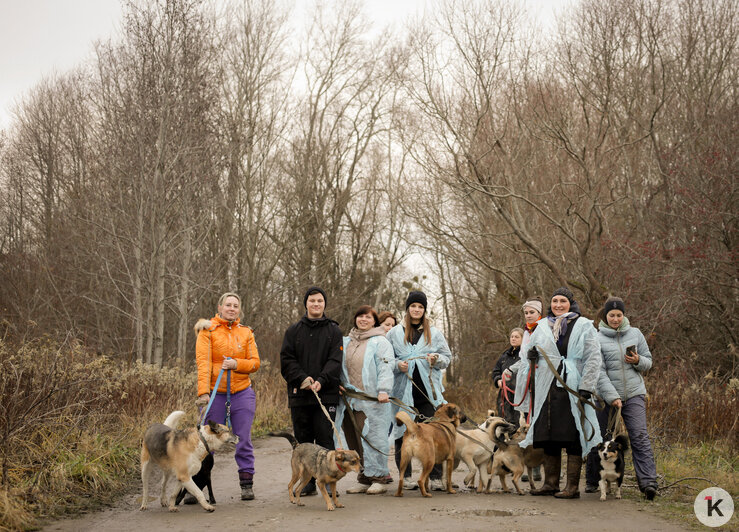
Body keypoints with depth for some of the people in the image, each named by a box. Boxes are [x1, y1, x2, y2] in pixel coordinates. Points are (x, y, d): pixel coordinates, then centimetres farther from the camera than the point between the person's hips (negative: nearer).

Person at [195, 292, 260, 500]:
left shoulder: (246, 333, 10)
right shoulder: (208, 330, 0)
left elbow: (255, 362, 7)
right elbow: (203, 362, -9)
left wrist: (236, 363, -13)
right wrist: (203, 392, -19)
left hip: (242, 393, 3)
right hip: (216, 394, -3)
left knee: (244, 440, 4)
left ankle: (247, 485, 12)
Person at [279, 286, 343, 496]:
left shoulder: (334, 331, 7)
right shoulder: (293, 331, 11)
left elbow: (335, 360, -2)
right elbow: (286, 360, 3)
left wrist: (321, 381, -18)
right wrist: (302, 378, -14)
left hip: (326, 394, -2)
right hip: (299, 394, 2)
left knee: (325, 439, -4)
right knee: (302, 440, 6)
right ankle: (307, 482, 14)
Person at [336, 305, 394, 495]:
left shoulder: (380, 342, 3)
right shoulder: (345, 342, 20)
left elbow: (386, 367, -7)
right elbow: (338, 366, 25)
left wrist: (383, 390, -19)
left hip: (371, 400, -5)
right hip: (349, 400, 6)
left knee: (372, 437, -7)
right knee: (354, 440, 4)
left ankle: (378, 479, 1)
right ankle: (364, 480, 11)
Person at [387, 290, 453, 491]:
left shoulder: (434, 333, 13)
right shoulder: (395, 333, 10)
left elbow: (447, 357, 14)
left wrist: (436, 359, -8)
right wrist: (397, 364, -10)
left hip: (428, 391, 0)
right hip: (403, 391, 0)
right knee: (402, 433, 2)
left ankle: (436, 477, -3)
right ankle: (405, 476, 11)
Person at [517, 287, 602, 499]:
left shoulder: (584, 326, 1)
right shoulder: (542, 327, 15)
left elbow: (593, 359, -3)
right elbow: (530, 351, 27)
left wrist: (585, 389, -11)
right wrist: (531, 354, 1)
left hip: (572, 390, -5)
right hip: (547, 389, 5)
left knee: (573, 436, -4)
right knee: (548, 436, 6)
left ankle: (572, 487, 0)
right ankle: (550, 483, 16)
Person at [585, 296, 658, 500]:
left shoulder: (635, 334, 8)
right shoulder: (598, 339, -2)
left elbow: (648, 361, 15)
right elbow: (599, 372, -8)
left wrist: (638, 361, -9)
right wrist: (612, 397, -16)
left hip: (634, 394, 1)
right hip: (606, 396, -1)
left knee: (640, 437, -11)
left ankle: (648, 482, -17)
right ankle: (592, 481, 22)